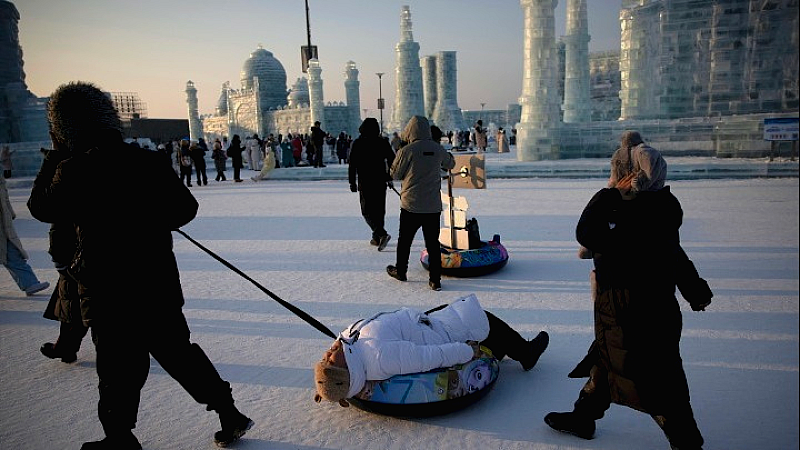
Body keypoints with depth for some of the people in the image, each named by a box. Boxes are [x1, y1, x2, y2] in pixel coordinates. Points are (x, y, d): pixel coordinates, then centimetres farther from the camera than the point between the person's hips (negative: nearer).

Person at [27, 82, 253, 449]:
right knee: (179, 351, 17)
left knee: (118, 369, 12)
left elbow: (41, 208, 5)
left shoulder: (72, 172, -14)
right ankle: (229, 414, 23)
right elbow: (186, 207, 1)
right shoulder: (148, 161, -4)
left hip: (108, 292, -4)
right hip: (160, 283, 4)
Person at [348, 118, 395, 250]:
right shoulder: (383, 143, 3)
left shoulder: (358, 143, -5)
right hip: (381, 182, 4)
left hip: (365, 182, -4)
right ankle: (376, 238, 18)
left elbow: (352, 165, -6)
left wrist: (352, 182, 1)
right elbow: (392, 161, 7)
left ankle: (382, 234, -18)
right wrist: (389, 178, 18)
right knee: (379, 210, 13)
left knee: (367, 211, 0)